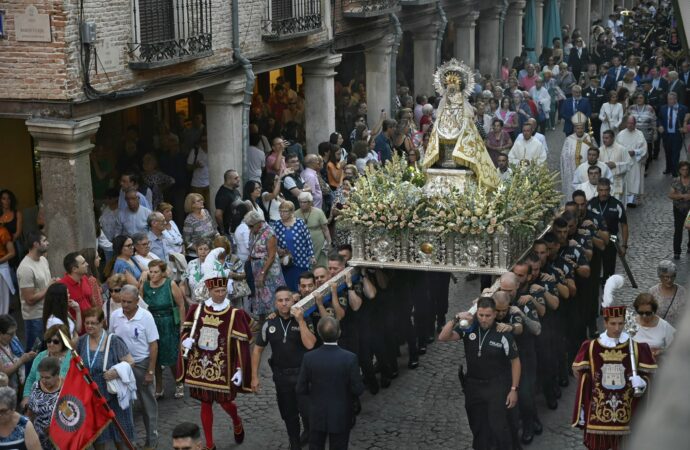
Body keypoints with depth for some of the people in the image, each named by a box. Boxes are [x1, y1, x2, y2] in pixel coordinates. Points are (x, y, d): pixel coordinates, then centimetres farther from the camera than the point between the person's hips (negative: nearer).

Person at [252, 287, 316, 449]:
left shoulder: (305, 320, -8)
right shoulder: (269, 324, -2)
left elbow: (310, 344, -21)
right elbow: (257, 349, 5)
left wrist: (300, 321, -25)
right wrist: (254, 376, 2)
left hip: (303, 374, -3)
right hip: (281, 375, 3)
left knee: (306, 409, -5)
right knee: (288, 413, 14)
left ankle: (310, 433, 28)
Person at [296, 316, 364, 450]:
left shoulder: (309, 358, -16)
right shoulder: (350, 358, -22)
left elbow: (300, 390, -8)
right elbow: (358, 390, -15)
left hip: (317, 415, 2)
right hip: (341, 417, -1)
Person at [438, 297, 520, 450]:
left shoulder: (503, 334, -16)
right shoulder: (468, 328, -8)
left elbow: (515, 361, -6)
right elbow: (443, 338, -14)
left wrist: (514, 389, -7)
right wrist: (456, 319, -26)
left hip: (496, 385, -4)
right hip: (473, 384, 4)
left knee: (497, 425, -9)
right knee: (477, 425, 16)